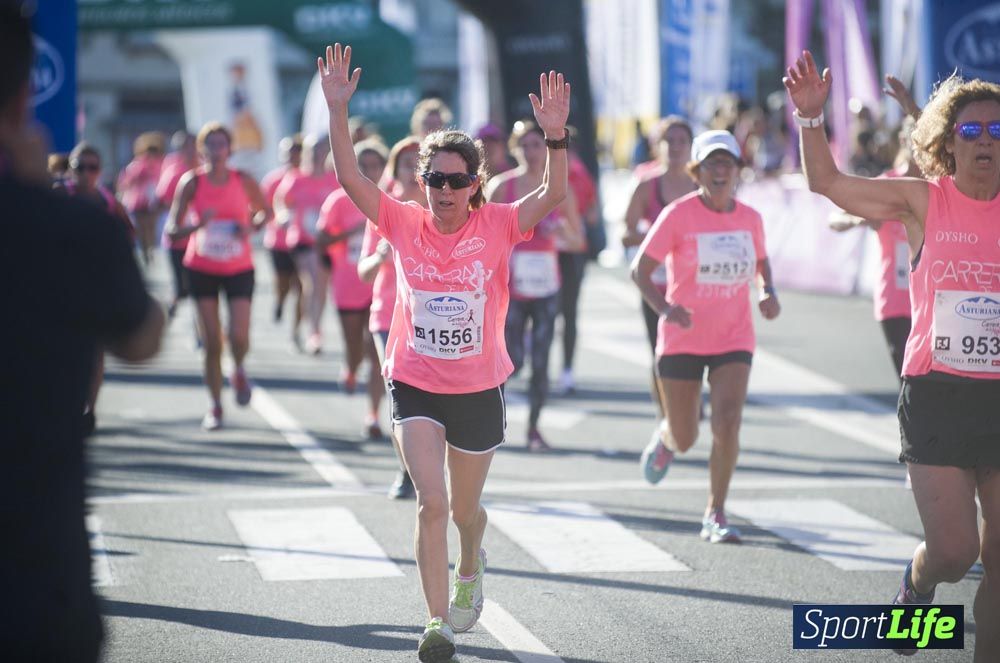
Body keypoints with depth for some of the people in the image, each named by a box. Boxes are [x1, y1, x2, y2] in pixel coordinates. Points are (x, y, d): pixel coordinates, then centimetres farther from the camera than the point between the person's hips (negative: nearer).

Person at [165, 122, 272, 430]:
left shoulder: (243, 181, -4)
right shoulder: (192, 182, -6)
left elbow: (266, 211, 11)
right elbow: (171, 229, -8)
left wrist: (252, 226, -11)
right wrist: (196, 226, -29)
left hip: (239, 269, 0)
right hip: (202, 269, 0)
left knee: (239, 336, -14)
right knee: (211, 342, -3)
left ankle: (239, 372, 21)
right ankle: (215, 406, 11)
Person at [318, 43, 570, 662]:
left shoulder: (498, 225, -8)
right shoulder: (405, 223, -6)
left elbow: (553, 195, -22)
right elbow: (350, 177, -15)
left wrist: (555, 135, -37)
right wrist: (338, 111, -26)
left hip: (480, 389, 1)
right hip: (415, 385, 0)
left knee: (465, 507, 17)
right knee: (431, 502, -14)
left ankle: (470, 567, 51)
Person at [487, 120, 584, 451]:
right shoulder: (501, 186, -2)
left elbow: (578, 242, 8)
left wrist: (563, 231, -12)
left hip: (546, 286, 2)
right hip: (510, 286, -2)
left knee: (541, 362, -1)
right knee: (513, 361, -7)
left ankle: (534, 427, 12)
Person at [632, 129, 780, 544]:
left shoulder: (750, 218, 2)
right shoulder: (678, 214, -11)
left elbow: (761, 261, 21)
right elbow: (640, 270, -11)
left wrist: (768, 292, 0)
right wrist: (664, 308, -28)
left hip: (733, 341, 2)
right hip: (681, 340, -2)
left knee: (727, 423, -17)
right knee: (685, 440, 6)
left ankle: (715, 514, -2)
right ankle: (665, 440, 46)